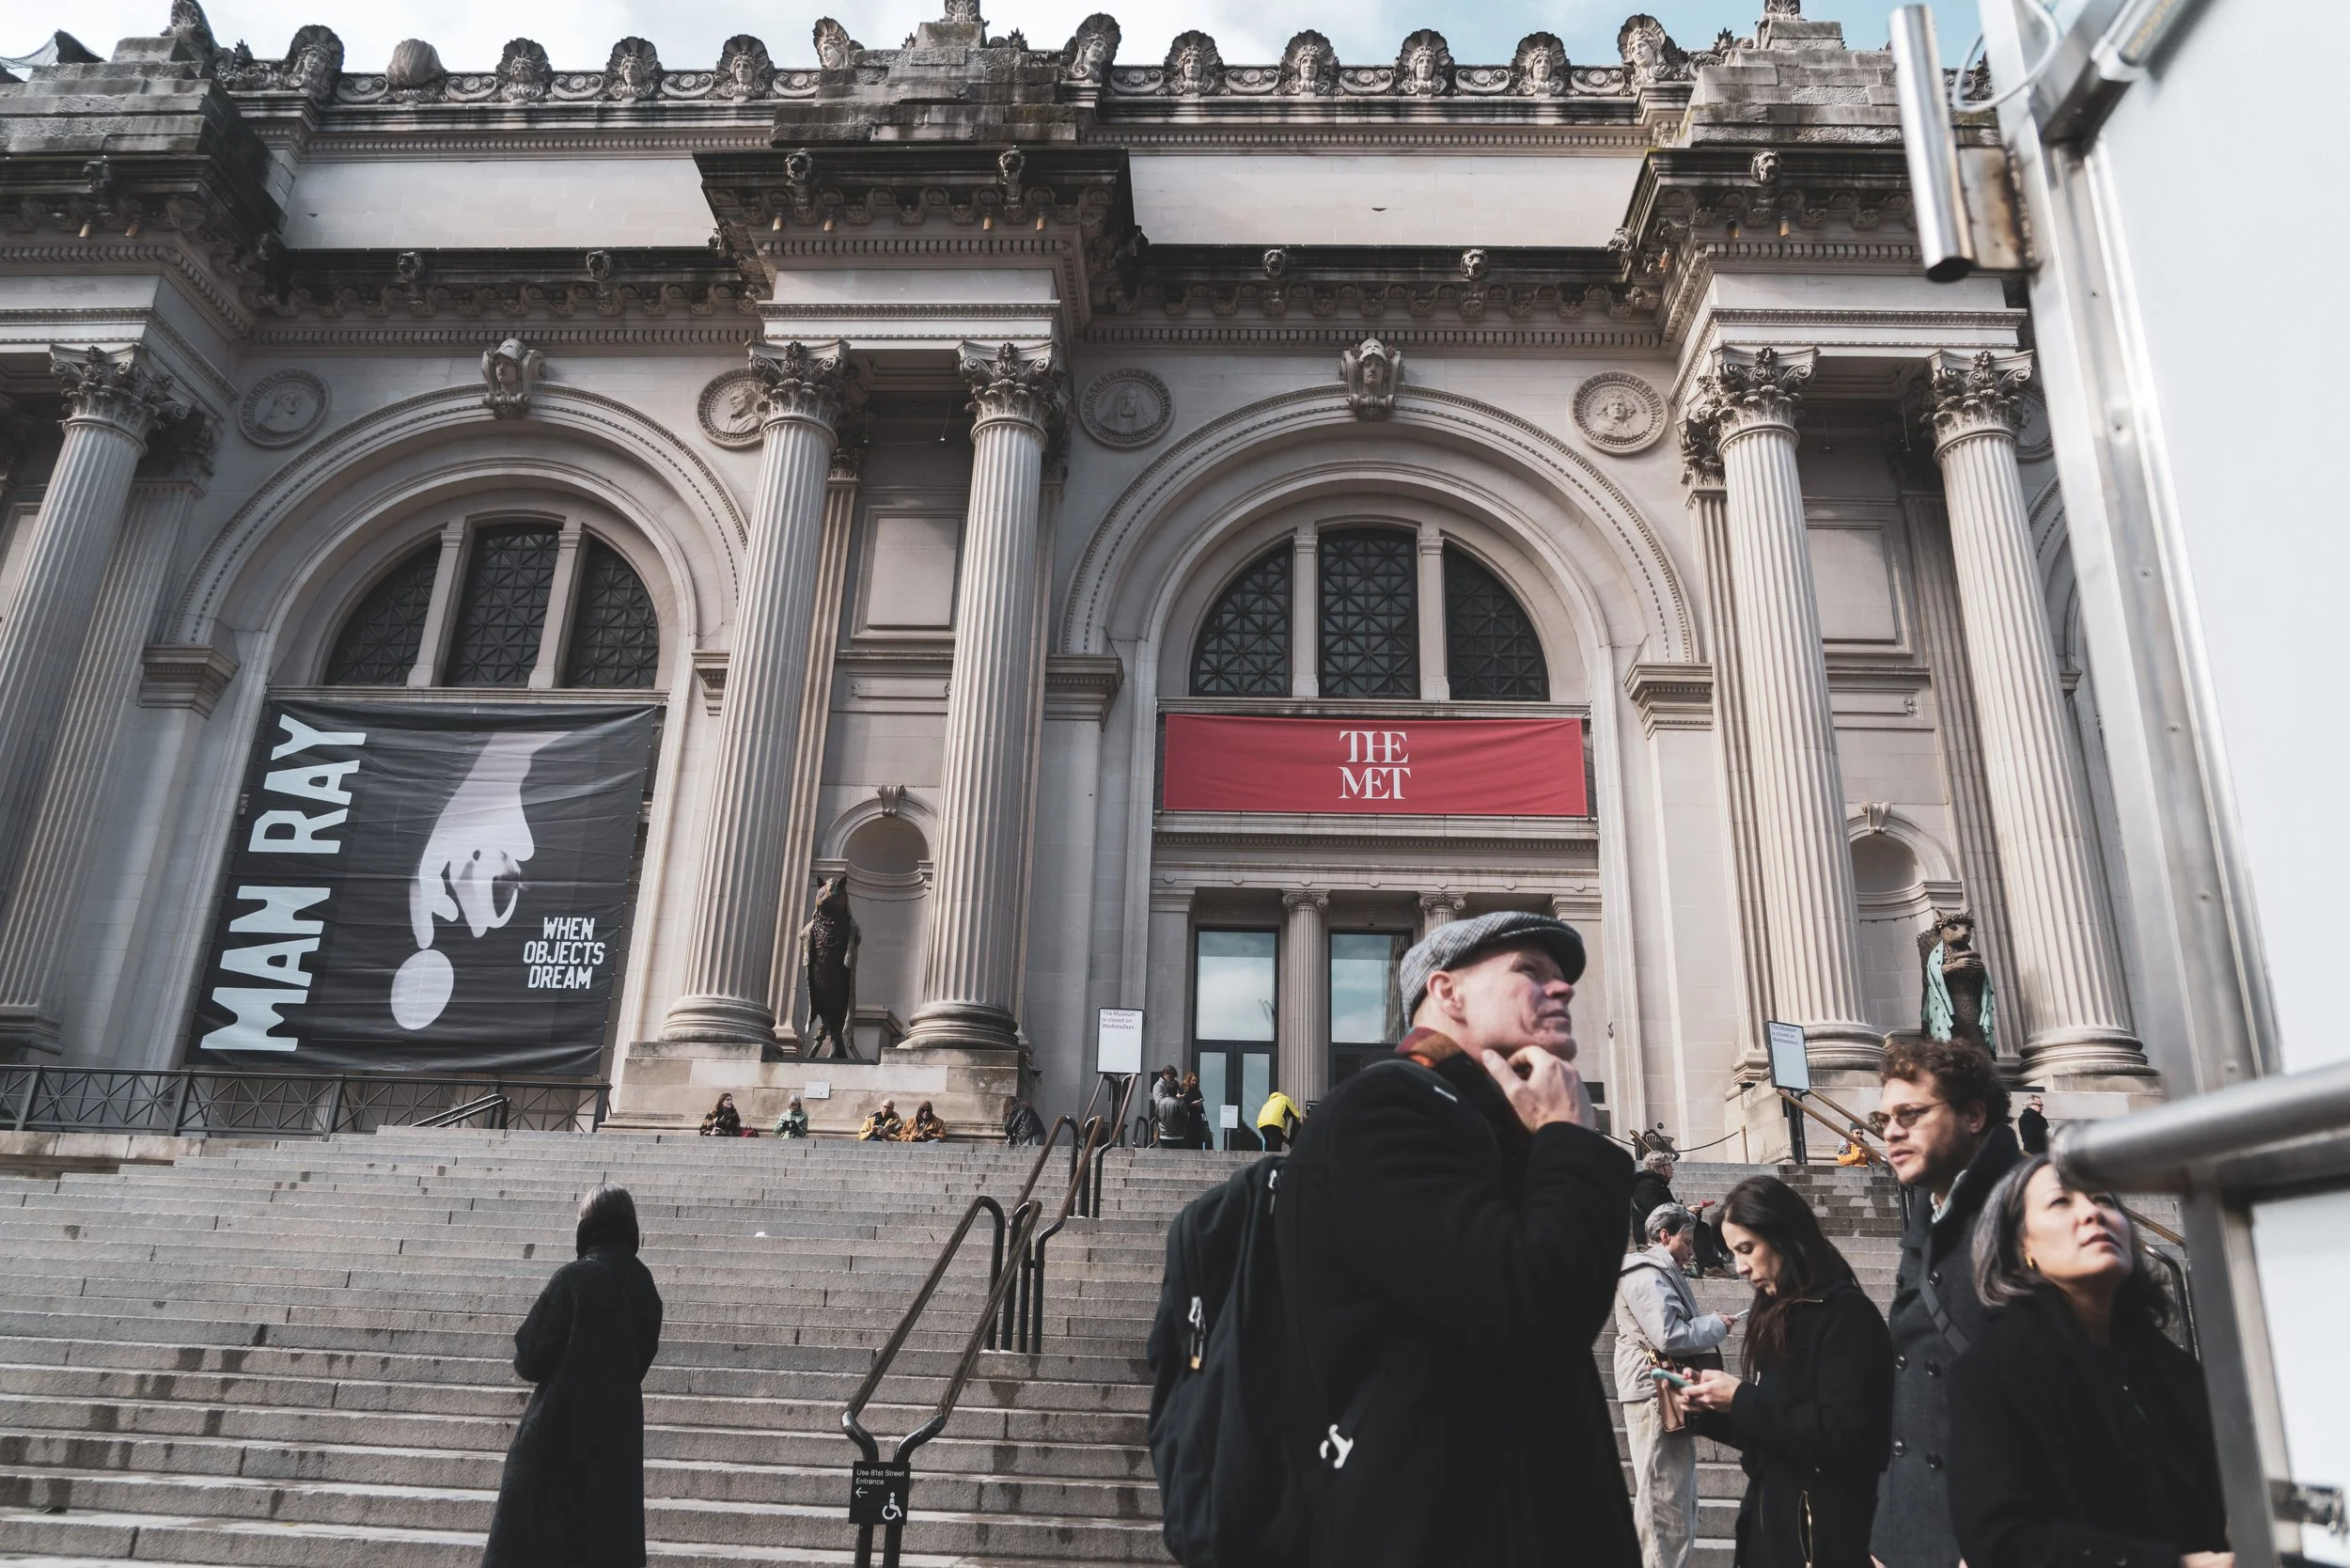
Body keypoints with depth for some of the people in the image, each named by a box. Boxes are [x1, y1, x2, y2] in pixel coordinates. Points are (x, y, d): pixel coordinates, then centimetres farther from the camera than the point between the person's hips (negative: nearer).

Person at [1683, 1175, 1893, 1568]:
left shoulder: (1845, 1314, -15)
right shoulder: (1780, 1316, 10)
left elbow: (1846, 1437, -23)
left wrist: (1742, 1401, -20)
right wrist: (1712, 1408, -2)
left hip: (1823, 1535, -8)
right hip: (1772, 1524, 8)